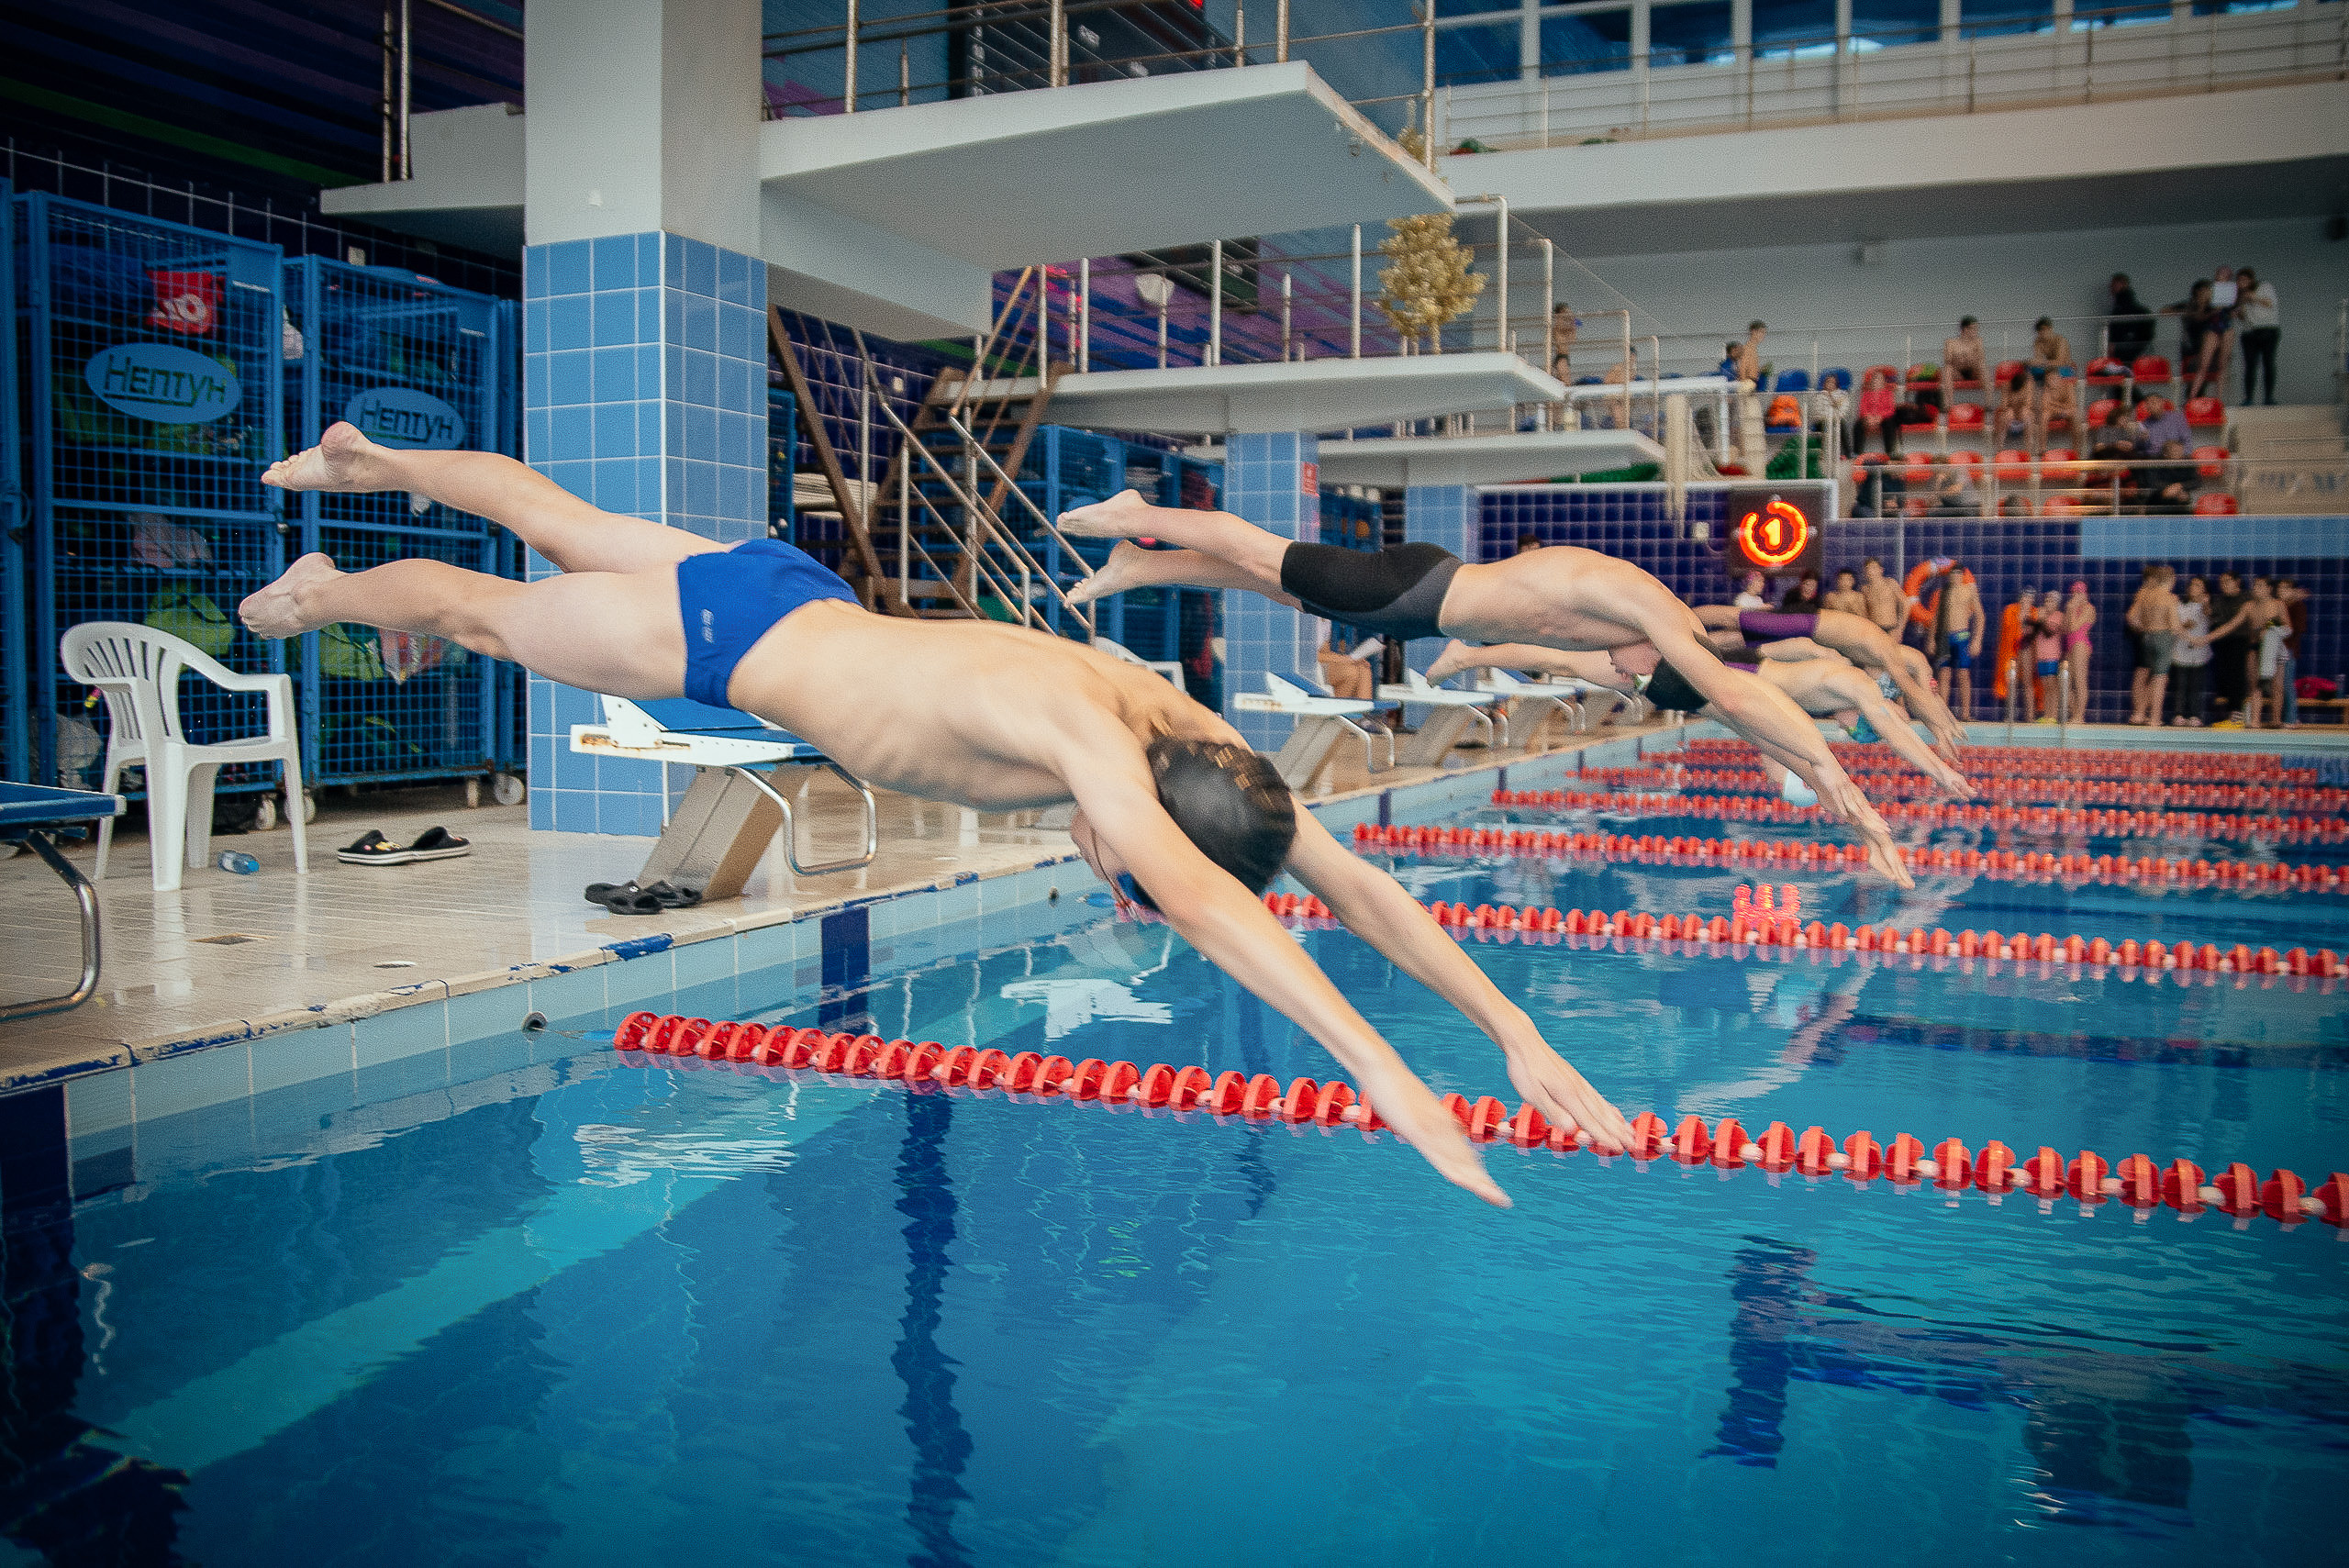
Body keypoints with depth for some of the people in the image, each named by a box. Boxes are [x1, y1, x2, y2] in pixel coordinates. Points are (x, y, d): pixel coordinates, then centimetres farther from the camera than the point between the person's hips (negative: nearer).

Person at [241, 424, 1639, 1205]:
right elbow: (1198, 896, -58)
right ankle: (321, 591, 54)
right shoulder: (1084, 730, -42)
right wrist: (1383, 1072, -63)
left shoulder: (1184, 728, -21)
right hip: (712, 633, -6)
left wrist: (1514, 1030, -26)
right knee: (491, 608, 23)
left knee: (564, 525, 30)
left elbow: (1349, 877, -20)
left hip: (802, 598, 7)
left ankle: (369, 460, 59)